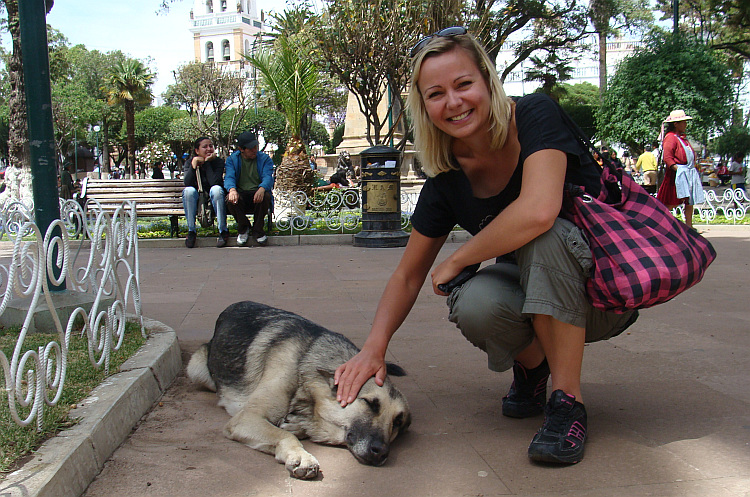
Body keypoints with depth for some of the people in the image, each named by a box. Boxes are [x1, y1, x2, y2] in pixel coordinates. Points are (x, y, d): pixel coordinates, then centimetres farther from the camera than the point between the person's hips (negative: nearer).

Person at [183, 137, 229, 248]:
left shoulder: (218, 161, -7)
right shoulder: (189, 162, -1)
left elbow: (214, 182, -24)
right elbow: (187, 183, -18)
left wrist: (207, 163, -21)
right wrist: (194, 164, -25)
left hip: (213, 199, -1)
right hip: (196, 203, 2)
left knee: (216, 189, -33)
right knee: (188, 190, -29)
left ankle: (223, 231, -24)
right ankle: (191, 231, -19)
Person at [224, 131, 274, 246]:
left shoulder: (265, 159, 8)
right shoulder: (232, 159, 10)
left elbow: (268, 177, -9)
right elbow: (229, 177, -7)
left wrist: (262, 189, -35)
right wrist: (232, 189, -33)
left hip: (257, 193, -1)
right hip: (241, 193, 1)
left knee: (266, 196, -35)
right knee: (230, 199, -33)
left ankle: (257, 230, -12)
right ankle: (243, 228, -4)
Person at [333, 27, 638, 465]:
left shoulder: (536, 115, -19)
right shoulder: (446, 178, -6)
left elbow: (538, 211, -37)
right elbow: (409, 275, -1)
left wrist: (456, 262, -22)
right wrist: (374, 347, -17)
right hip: (531, 288, 4)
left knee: (543, 237, -34)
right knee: (474, 305, -28)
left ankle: (567, 399, -19)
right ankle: (532, 365, 6)